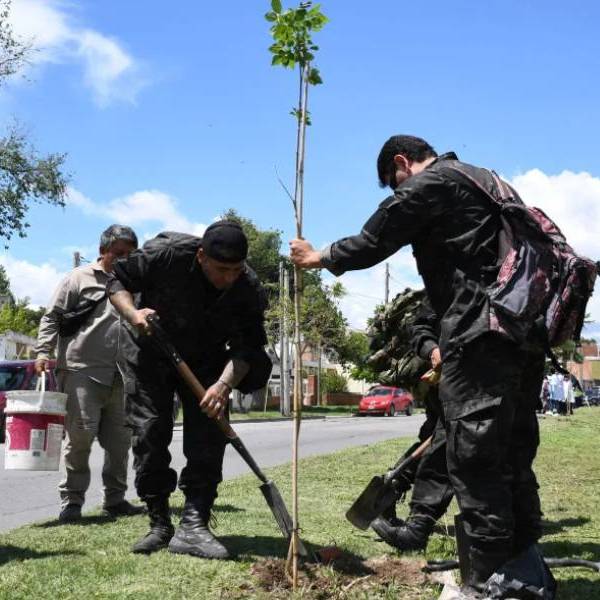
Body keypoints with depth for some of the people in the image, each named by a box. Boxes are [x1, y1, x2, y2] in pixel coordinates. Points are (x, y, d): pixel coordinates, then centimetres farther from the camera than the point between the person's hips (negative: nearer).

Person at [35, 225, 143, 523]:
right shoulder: (80, 278, 4)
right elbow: (52, 317, 2)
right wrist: (43, 351, -11)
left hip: (122, 377, 5)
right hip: (81, 372, -5)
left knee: (120, 440, 8)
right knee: (80, 435, -7)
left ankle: (115, 499, 19)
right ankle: (71, 500, 5)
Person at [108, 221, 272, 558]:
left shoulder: (250, 289, -21)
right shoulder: (166, 254, -27)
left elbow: (247, 346, -21)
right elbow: (118, 279, -13)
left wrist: (224, 384, -38)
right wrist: (132, 313, -32)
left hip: (205, 364, 2)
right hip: (151, 356, -1)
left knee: (208, 439, -10)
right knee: (149, 434, -6)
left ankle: (193, 525, -8)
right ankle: (159, 524, 6)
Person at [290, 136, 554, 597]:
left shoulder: (429, 183, -1)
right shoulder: (480, 180, 27)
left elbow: (373, 243, 3)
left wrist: (320, 258, 21)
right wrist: (448, 343, 27)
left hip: (483, 335, -9)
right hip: (526, 332, 10)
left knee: (474, 459, -6)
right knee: (513, 458, 13)